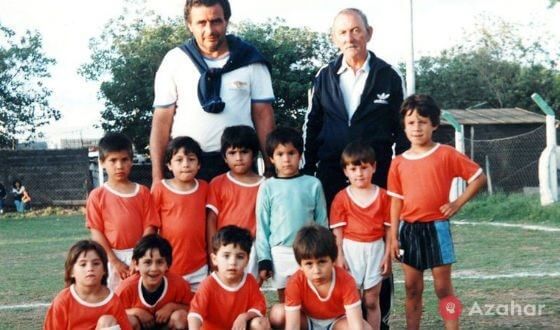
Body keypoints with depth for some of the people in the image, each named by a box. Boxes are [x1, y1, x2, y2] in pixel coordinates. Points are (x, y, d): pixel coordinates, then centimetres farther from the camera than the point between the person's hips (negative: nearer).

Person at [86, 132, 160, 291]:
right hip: (111, 258, -1)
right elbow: (96, 231, -2)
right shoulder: (97, 196, 1)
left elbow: (149, 227, 0)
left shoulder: (142, 192, 5)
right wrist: (114, 261, -8)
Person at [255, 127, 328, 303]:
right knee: (285, 302, 10)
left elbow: (322, 222, 5)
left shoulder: (313, 184, 0)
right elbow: (262, 225, 3)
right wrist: (264, 259, -1)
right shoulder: (268, 187, 0)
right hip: (280, 253, 0)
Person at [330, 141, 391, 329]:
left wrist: (388, 255, -2)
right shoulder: (341, 198, -1)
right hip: (351, 250, -1)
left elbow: (389, 228, 2)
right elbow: (337, 230, -1)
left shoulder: (383, 196, 1)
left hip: (376, 250, 1)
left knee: (372, 301, 7)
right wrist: (339, 256, -7)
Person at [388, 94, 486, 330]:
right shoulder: (398, 163, 3)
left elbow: (479, 178, 0)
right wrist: (394, 237, 2)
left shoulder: (446, 155, -5)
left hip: (436, 228, -3)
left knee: (443, 288, 2)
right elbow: (396, 201, 5)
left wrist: (458, 203, -8)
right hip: (409, 229, 3)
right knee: (412, 288, 10)